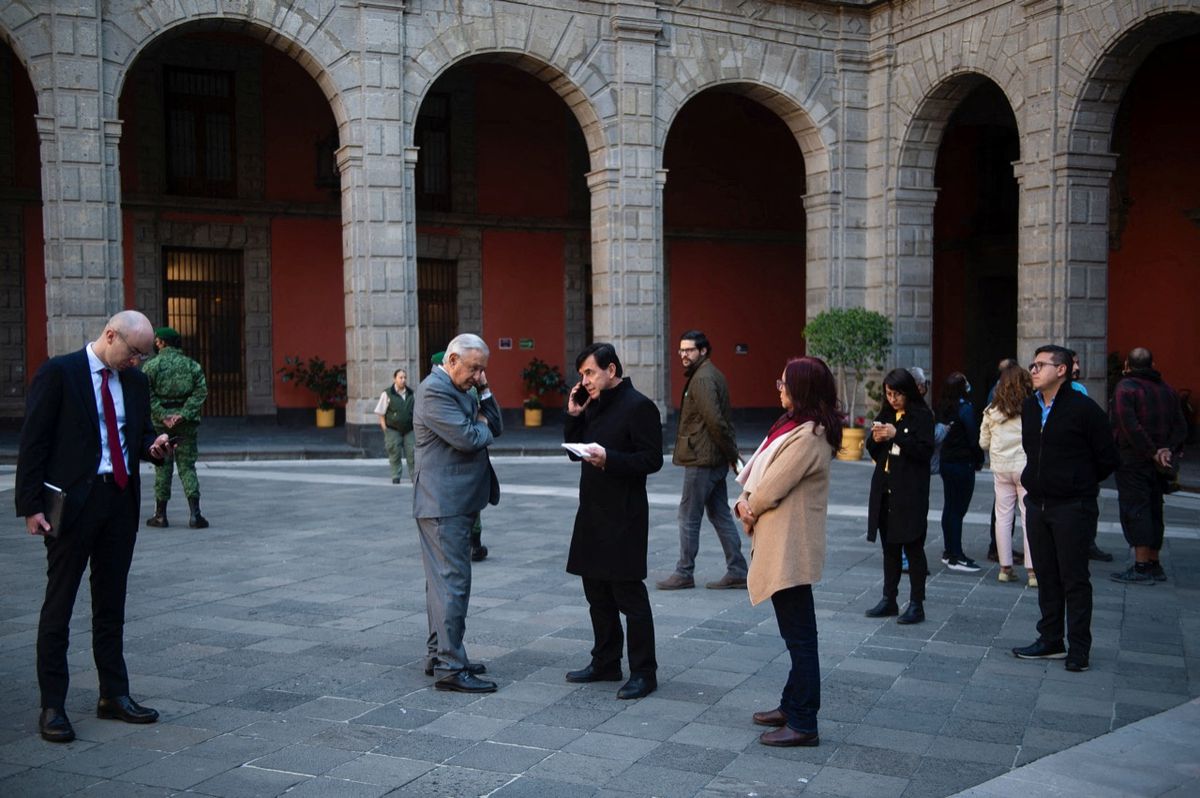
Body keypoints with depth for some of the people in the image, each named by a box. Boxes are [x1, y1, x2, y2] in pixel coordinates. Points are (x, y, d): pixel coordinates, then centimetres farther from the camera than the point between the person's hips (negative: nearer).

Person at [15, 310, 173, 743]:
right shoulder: (57, 373, -7)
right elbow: (33, 442, -9)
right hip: (73, 502, -6)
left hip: (121, 500, 6)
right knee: (59, 602, 2)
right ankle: (52, 706, 8)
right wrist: (32, 505, -14)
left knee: (111, 603, 13)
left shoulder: (134, 381, 11)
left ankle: (114, 695, 22)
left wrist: (153, 446, -1)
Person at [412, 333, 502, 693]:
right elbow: (467, 439, -23)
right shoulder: (434, 390, -15)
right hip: (443, 504, -10)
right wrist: (482, 427, -2)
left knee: (444, 581, 15)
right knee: (452, 583, -9)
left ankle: (438, 654, 24)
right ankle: (450, 668, -6)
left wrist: (484, 391, 3)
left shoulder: (461, 391, 17)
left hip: (457, 502, 10)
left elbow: (495, 428, 14)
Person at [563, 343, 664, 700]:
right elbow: (574, 451, 16)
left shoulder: (638, 406, -12)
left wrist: (609, 459, -28)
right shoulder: (594, 406, 14)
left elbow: (652, 459, -17)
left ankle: (644, 673, 6)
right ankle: (605, 663, 27)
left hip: (624, 517, -9)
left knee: (629, 594, -3)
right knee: (597, 593, 15)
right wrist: (574, 416, 4)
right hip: (592, 512, 9)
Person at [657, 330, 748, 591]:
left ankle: (684, 574, 7)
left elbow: (715, 420, -23)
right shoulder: (711, 375, 16)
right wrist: (730, 452, 14)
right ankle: (737, 571, 14)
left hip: (701, 459, -10)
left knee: (688, 517, -1)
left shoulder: (703, 378, -16)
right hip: (715, 460, 10)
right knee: (720, 515, 12)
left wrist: (731, 452, -15)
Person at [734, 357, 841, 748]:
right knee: (796, 632, 19)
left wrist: (749, 509, -1)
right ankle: (793, 705, 30)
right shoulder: (791, 426, 13)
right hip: (779, 546, 10)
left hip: (790, 549, -10)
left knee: (799, 635, -3)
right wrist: (745, 503, -4)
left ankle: (803, 724, 3)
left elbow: (773, 488, -19)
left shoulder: (808, 437, -20)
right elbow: (757, 471, 12)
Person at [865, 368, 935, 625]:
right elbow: (873, 451, 16)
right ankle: (889, 599, 19)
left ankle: (916, 604, 4)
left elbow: (926, 451, -14)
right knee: (889, 546, 11)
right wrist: (875, 438, -6)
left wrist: (896, 435, -20)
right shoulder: (885, 415, 13)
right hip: (885, 488, 6)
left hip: (910, 492, -6)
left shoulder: (922, 416, -5)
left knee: (912, 546, -2)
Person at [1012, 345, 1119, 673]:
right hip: (1038, 504, 7)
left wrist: (1081, 484, 5)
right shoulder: (1029, 408, 7)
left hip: (1073, 507, -7)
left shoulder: (1083, 409, -13)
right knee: (1046, 576, 13)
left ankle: (1079, 648, 9)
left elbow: (1107, 459, -6)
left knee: (1074, 579, 0)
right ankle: (1050, 641, 23)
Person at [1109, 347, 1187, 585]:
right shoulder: (1167, 390, 12)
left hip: (1133, 461, -7)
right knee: (1154, 510, 14)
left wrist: (1153, 453, -16)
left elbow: (1130, 426, -20)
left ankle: (1142, 567, -10)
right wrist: (1169, 449, -5)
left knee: (1134, 511, -6)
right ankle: (1154, 564, 20)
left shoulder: (1125, 387, -9)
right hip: (1158, 466, 7)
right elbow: (1180, 425, 7)